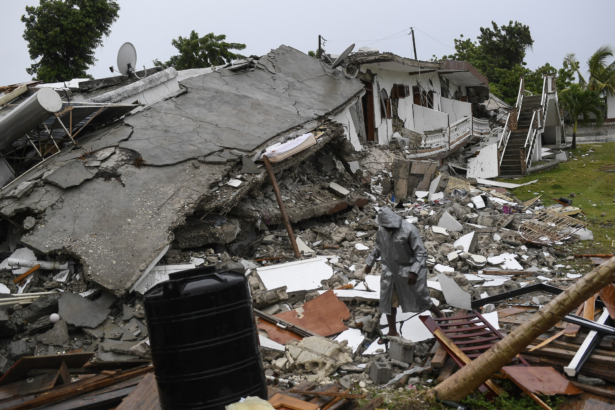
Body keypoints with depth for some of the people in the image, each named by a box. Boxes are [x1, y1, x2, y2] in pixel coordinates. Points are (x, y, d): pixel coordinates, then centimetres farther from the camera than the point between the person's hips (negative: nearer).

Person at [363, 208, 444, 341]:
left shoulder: (409, 230, -24)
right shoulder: (382, 229, -5)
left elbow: (421, 253, -21)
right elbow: (378, 246, 14)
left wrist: (414, 272, -28)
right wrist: (369, 263, 16)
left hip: (408, 271, -5)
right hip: (390, 271, 5)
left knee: (420, 298, 6)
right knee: (388, 301, 9)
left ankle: (440, 315, 34)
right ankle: (392, 332, 24)